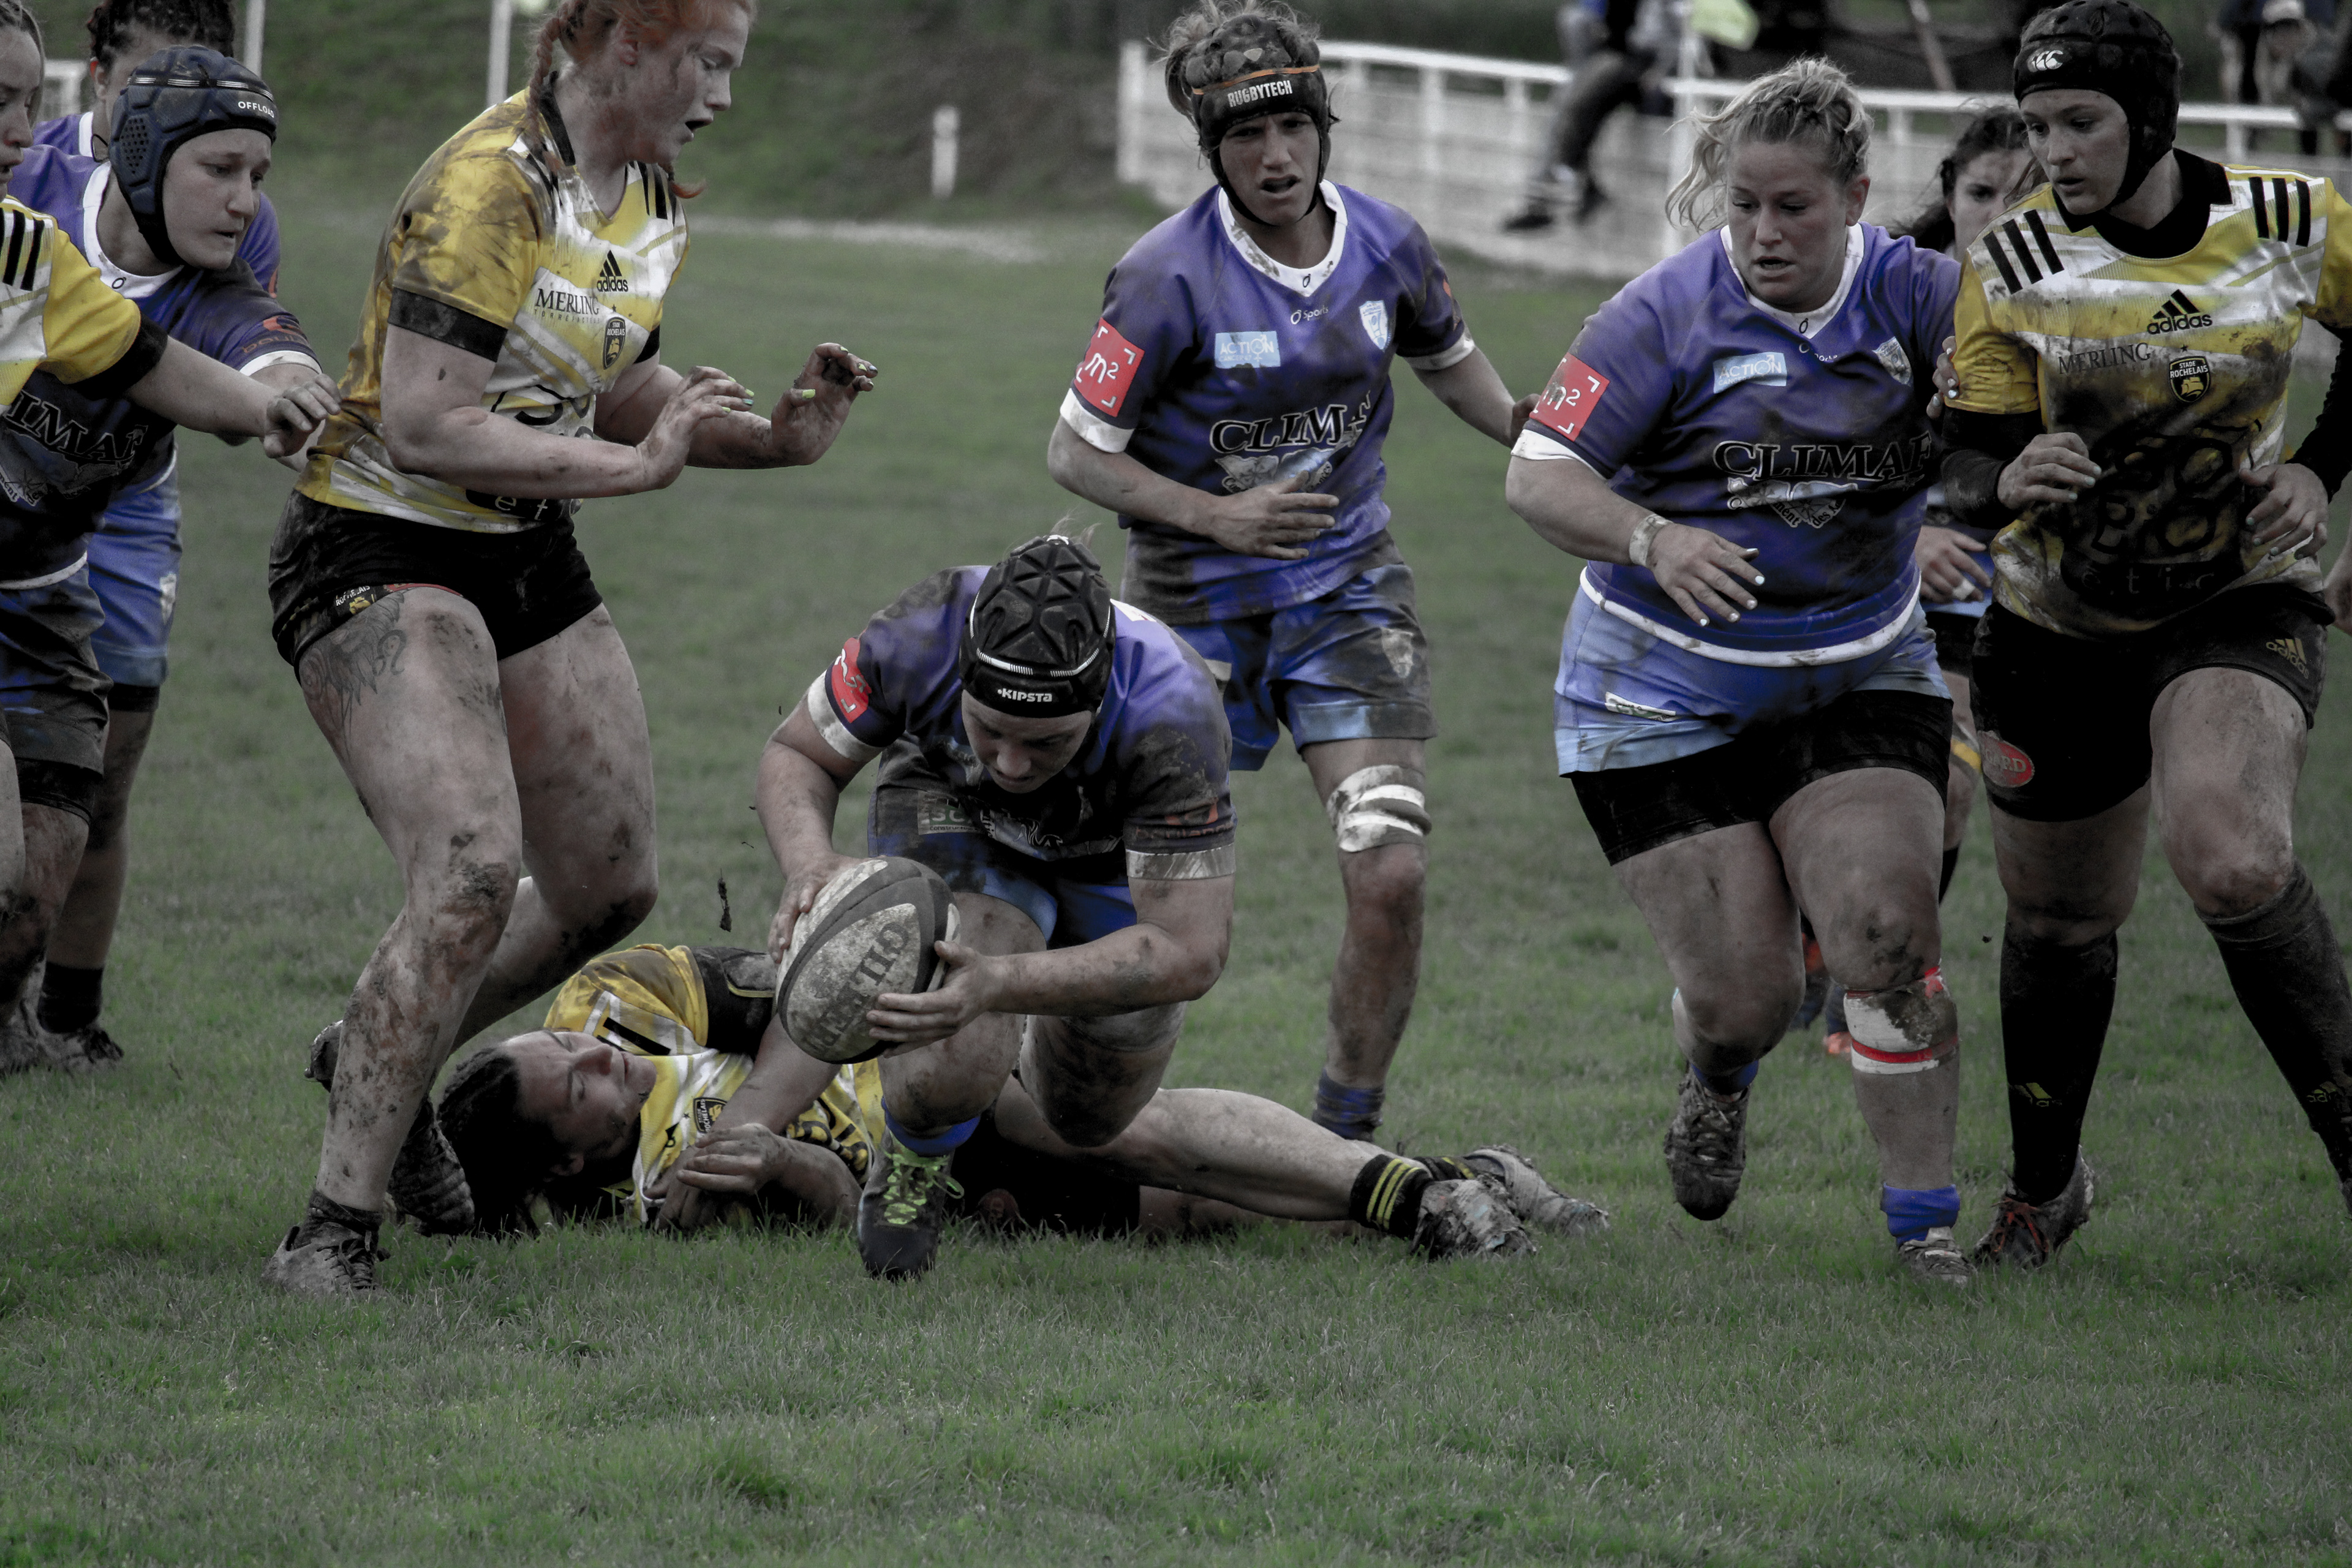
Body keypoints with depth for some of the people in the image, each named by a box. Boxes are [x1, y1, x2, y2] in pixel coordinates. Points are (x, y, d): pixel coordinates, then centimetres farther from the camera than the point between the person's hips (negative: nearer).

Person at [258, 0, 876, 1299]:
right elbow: (424, 425, -29)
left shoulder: (653, 199, 6)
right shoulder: (489, 187, -24)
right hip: (379, 556, -9)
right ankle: (332, 1228, -18)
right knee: (473, 874, -24)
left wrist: (771, 439, 3)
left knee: (608, 889, 13)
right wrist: (637, 463, -25)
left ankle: (383, 1069, 37)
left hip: (527, 558, 9)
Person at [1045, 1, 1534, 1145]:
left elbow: (1446, 357, 18)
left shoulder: (1386, 245, -3)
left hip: (1348, 588, 3)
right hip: (1197, 604, -3)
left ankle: (1345, 1139, 3)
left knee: (1392, 878, -12)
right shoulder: (1168, 277, -18)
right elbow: (1077, 452, -13)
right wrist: (1215, 514, -25)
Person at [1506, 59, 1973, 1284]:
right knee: (1741, 997, -4)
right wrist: (1654, 540, -35)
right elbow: (1538, 477, -18)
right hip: (1666, 695, -2)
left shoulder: (1912, 297, -6)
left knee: (1886, 928, -19)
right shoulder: (1669, 314, -15)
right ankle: (1717, 1086, 35)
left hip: (1859, 673, 2)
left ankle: (1923, 1224, -9)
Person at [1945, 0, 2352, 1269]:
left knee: (2235, 868, -29)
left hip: (2243, 606, -2)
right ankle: (2043, 1187, 38)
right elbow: (1968, 464, -13)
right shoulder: (2013, 265, -14)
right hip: (2058, 630, 2)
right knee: (2059, 922, 13)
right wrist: (2008, 483, -36)